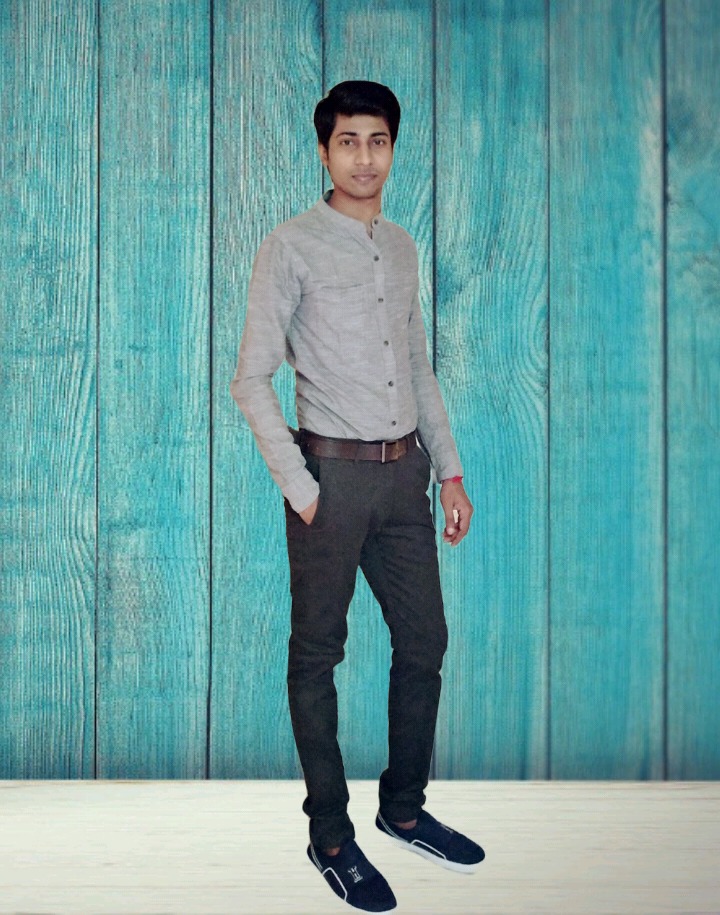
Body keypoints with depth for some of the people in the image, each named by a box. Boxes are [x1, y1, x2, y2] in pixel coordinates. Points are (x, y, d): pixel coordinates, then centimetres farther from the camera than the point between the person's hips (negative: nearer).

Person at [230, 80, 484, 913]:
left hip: (404, 472, 6)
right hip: (333, 474, -6)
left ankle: (404, 810, 28)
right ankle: (330, 836, 16)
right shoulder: (290, 249, -6)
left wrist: (449, 471, 14)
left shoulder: (402, 249, 13)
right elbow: (251, 380, -9)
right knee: (317, 656, 4)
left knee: (424, 642, 12)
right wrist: (299, 489, -13)